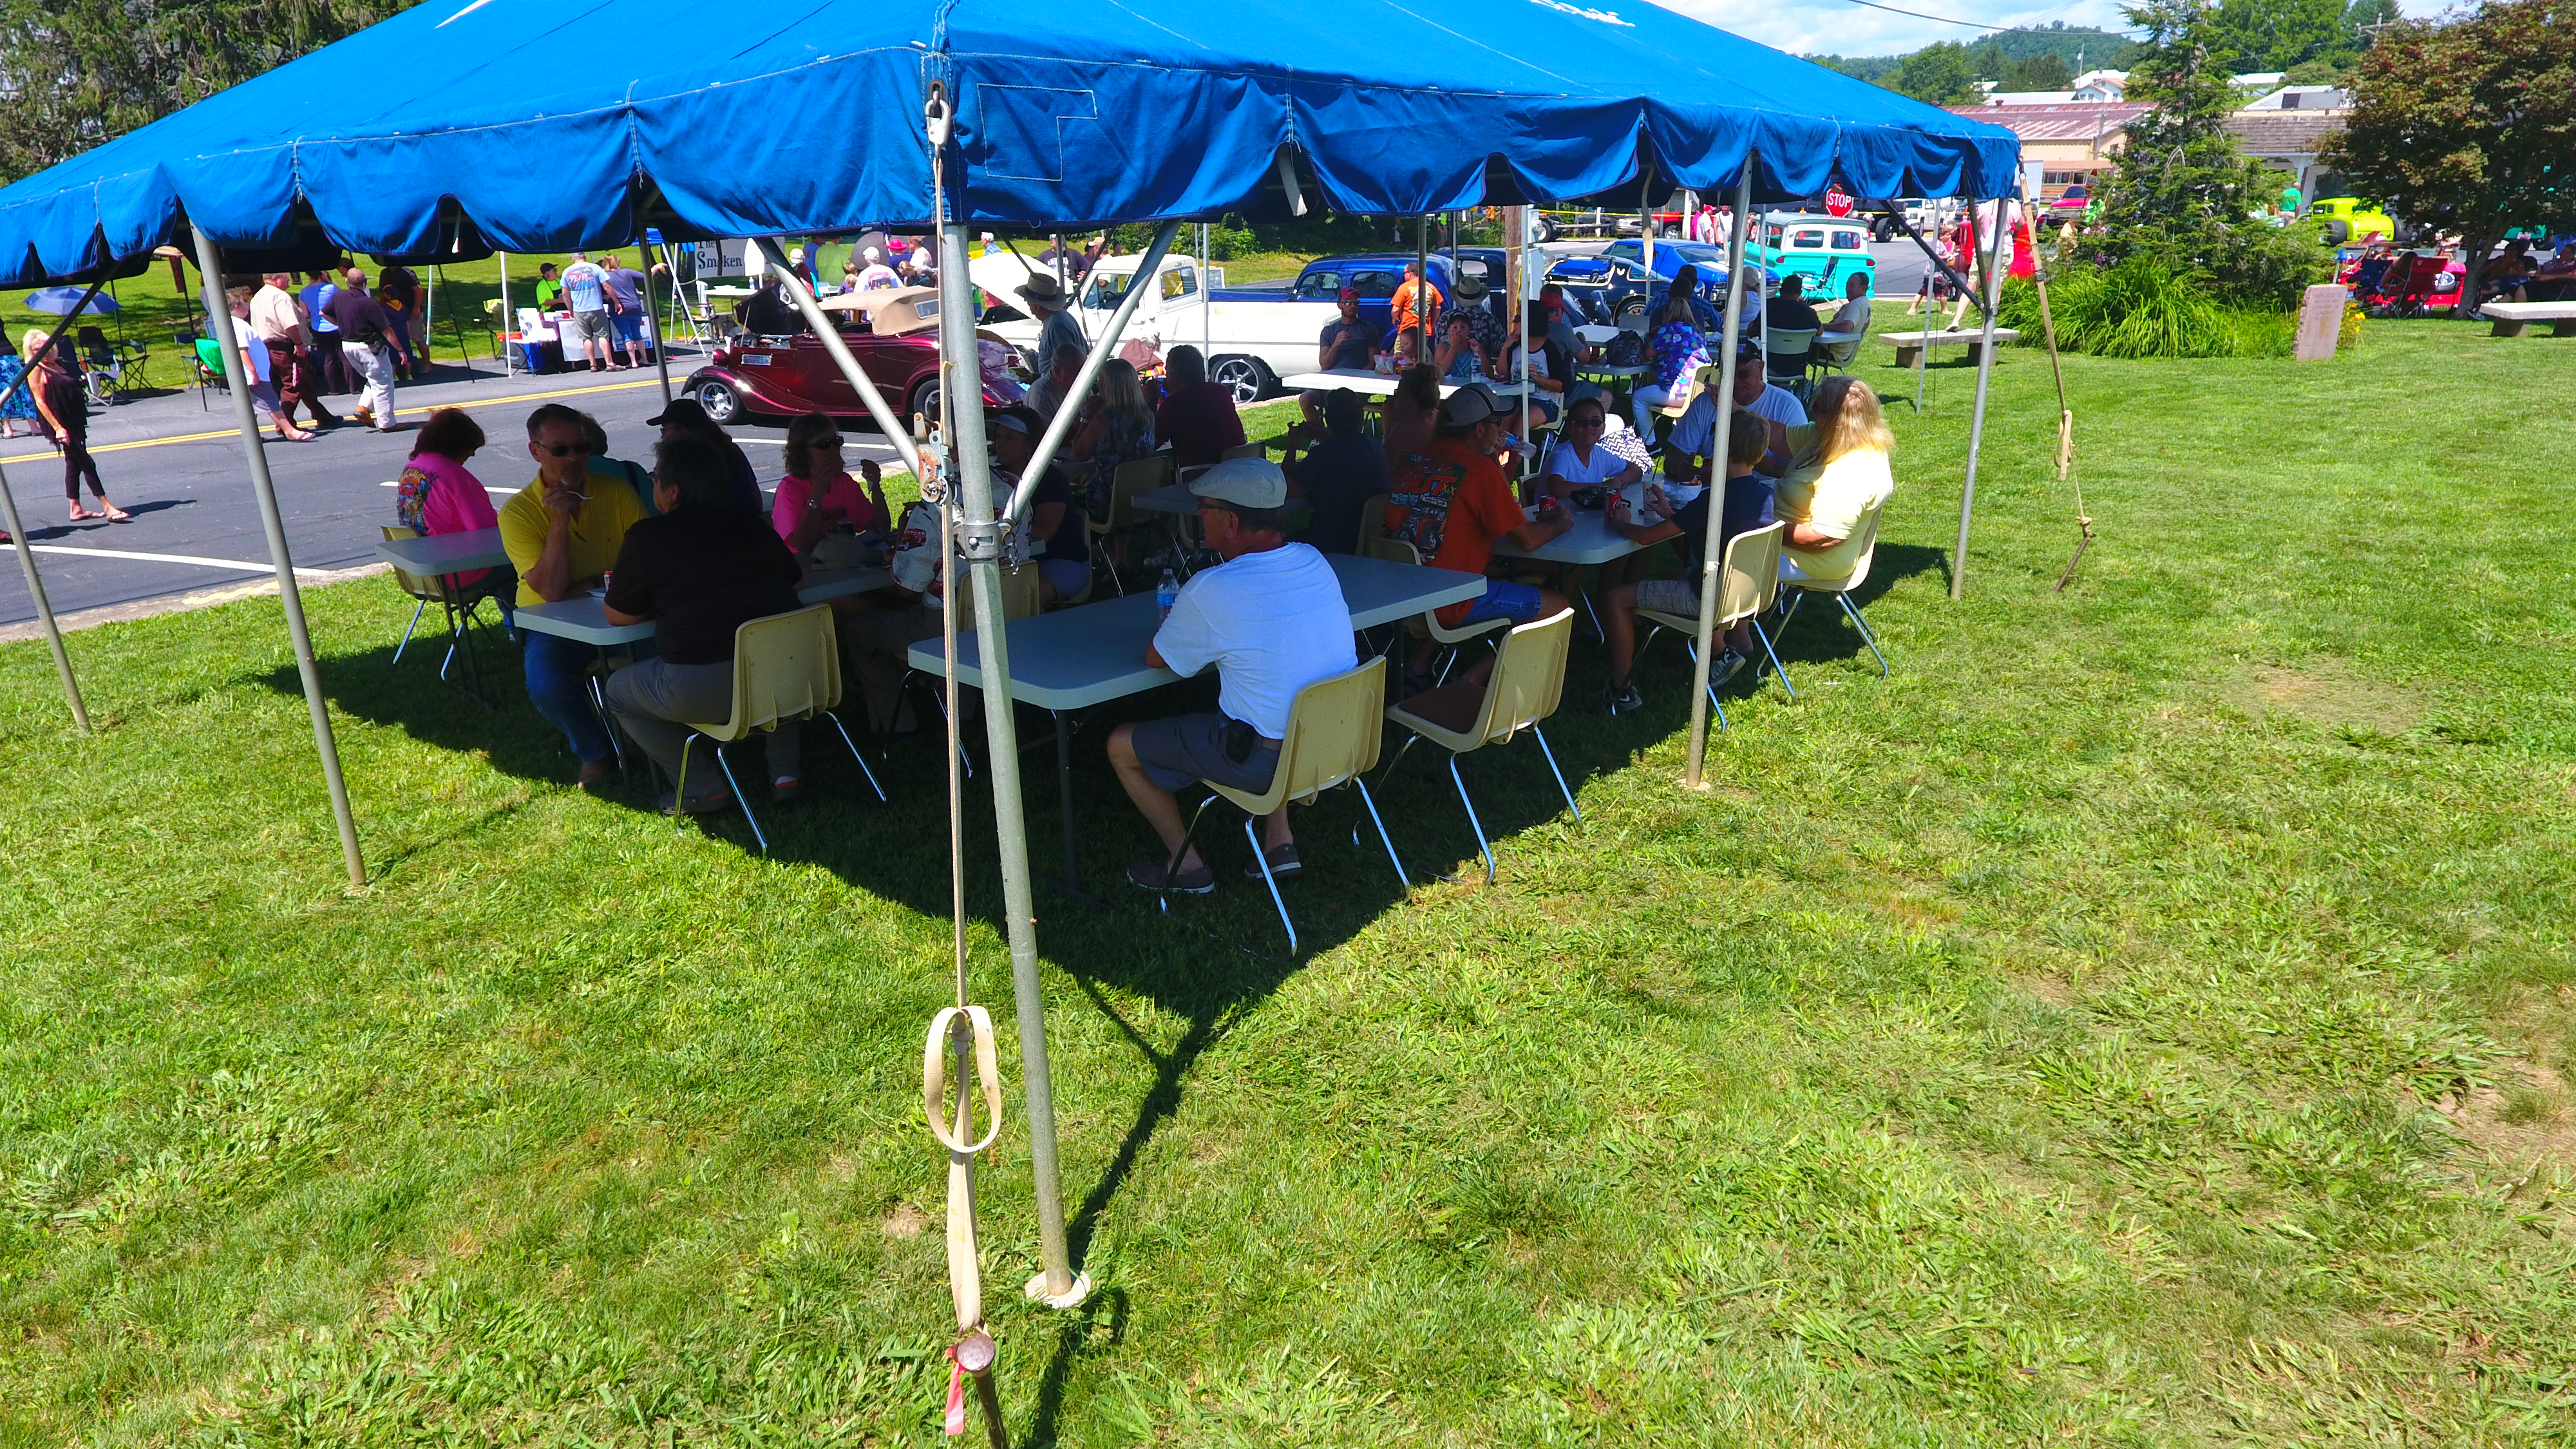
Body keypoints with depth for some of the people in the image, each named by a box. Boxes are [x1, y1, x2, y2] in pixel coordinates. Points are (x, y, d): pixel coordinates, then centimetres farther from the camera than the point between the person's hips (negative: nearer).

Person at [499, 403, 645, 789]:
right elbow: (551, 591, -18)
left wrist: (582, 587, -15)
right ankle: (596, 752, 0)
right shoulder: (519, 512, -7)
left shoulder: (617, 492, 0)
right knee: (548, 685, -31)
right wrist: (559, 520, -23)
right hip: (554, 626, -2)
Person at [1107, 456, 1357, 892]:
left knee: (1121, 746, 11)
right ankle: (1280, 840, 30)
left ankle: (1185, 864, 23)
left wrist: (1174, 622, 17)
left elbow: (1157, 658, -3)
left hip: (1266, 760, -6)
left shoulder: (1210, 591, -20)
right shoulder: (1315, 562, 0)